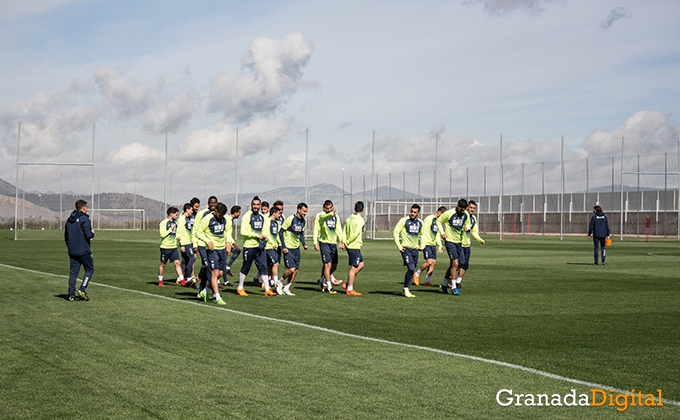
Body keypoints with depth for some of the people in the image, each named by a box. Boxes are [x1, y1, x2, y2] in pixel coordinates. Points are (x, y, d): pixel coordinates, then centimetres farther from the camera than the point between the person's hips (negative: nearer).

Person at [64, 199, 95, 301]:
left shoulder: (69, 220, 13)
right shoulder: (84, 218, -10)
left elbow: (66, 237, 17)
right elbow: (88, 235, -17)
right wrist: (92, 233, 5)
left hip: (72, 251, 7)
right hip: (83, 251, -6)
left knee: (73, 272, 7)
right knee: (89, 269, 5)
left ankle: (71, 294, 3)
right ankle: (82, 290, -7)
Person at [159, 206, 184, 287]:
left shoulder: (175, 222, 13)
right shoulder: (163, 222, -12)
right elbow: (162, 234, -22)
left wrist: (177, 237, 13)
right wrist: (171, 229, -19)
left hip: (174, 247, 6)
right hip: (165, 247, -6)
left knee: (177, 263, -4)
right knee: (163, 264, 6)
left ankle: (181, 280, -8)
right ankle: (160, 280, 19)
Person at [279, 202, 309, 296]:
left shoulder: (303, 221, 7)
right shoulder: (291, 219, -15)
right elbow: (281, 232, -11)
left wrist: (304, 244, 4)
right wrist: (283, 246, -15)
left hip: (296, 248, 7)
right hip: (288, 248, -7)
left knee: (296, 270, 3)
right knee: (291, 269, -16)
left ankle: (286, 289, 15)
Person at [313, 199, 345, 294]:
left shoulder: (336, 217, 14)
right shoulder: (320, 215, -2)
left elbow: (339, 229, 19)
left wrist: (341, 241, 10)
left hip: (333, 243, 6)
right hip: (324, 242, -6)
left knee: (334, 266, 8)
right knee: (327, 264, -11)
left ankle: (321, 280, 31)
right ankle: (329, 287, -5)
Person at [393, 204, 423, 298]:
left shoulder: (420, 223, 10)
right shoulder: (404, 220, -6)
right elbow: (395, 232, -3)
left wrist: (422, 245, 12)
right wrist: (399, 246, -8)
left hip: (415, 249, 6)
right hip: (406, 248, -6)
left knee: (412, 270, 8)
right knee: (411, 268, -18)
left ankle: (407, 290, 19)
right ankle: (406, 289, -4)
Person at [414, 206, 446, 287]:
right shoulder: (429, 219, -12)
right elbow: (423, 232, -15)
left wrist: (440, 245, 14)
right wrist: (423, 245, -19)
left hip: (433, 245, 8)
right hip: (426, 244, -8)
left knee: (434, 262, 2)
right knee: (429, 262, -16)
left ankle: (427, 281, 12)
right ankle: (416, 275, 3)